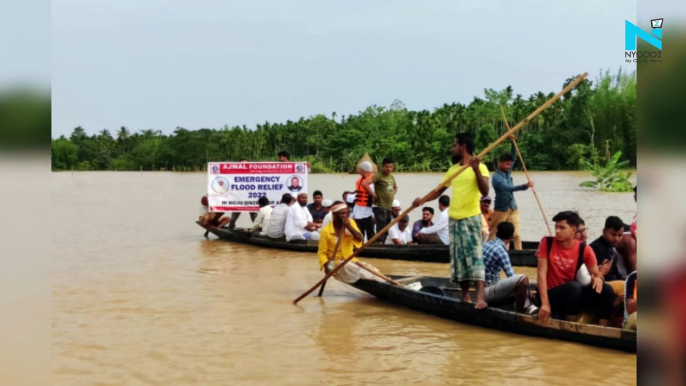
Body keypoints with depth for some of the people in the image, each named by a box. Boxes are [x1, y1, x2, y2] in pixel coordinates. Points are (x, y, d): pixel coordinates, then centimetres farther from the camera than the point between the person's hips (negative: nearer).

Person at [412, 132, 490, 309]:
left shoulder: (480, 167, -7)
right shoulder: (453, 169, 13)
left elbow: (485, 192, -20)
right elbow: (439, 190, 16)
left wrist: (476, 169, -30)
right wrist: (423, 200, -1)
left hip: (471, 218, -7)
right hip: (453, 218, 7)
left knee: (474, 255, -15)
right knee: (459, 258, 8)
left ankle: (480, 297, -22)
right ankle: (465, 296, 14)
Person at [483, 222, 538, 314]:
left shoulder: (486, 245, 10)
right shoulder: (500, 250, -16)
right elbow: (511, 276, -14)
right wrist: (527, 292, 0)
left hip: (484, 290, 10)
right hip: (487, 291, -10)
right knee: (523, 279, -26)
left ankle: (527, 307, 1)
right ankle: (520, 312, -11)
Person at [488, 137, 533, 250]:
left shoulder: (507, 172, 6)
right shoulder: (496, 177, -17)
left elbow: (513, 157, 13)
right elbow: (508, 188, -31)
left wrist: (513, 142, -1)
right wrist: (525, 186, -41)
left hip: (513, 209, 6)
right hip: (501, 210, -6)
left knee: (516, 235, 1)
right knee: (494, 234, 3)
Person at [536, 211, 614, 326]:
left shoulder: (584, 249, -2)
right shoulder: (547, 243, -8)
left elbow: (596, 274, 2)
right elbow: (542, 273, -13)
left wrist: (598, 278, -25)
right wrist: (545, 303, -24)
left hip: (573, 295, 4)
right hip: (551, 295, -4)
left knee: (606, 289, -16)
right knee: (574, 286, -33)